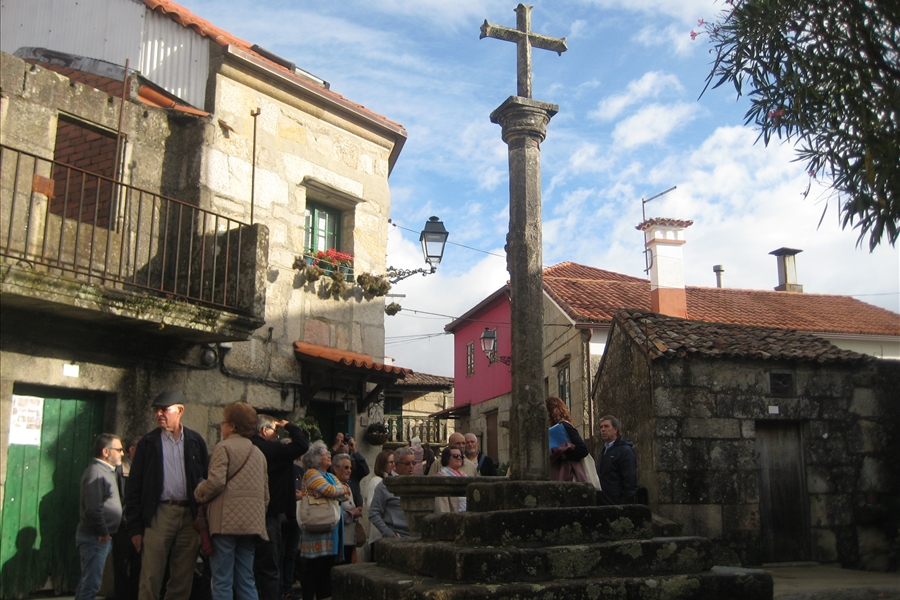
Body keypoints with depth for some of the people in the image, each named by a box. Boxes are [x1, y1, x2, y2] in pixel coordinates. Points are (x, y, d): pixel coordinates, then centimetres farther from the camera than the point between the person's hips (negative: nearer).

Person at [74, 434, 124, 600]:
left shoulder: (108, 471, 14)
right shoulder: (96, 472, -17)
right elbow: (93, 509, -24)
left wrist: (106, 533, 13)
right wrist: (103, 533, -16)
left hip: (102, 537, 10)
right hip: (95, 537, -10)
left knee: (87, 582, 16)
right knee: (91, 584, -6)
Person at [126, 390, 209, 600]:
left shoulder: (195, 441, 9)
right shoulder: (148, 443, 6)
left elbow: (208, 477, 9)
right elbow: (134, 487, 4)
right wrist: (135, 527, -2)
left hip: (190, 515, 2)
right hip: (159, 514, -1)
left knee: (183, 580, 6)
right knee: (151, 578, -4)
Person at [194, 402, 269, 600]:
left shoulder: (224, 447, -3)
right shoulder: (258, 453, 18)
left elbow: (216, 482, -15)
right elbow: (265, 493, 17)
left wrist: (199, 493, 3)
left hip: (227, 520, -6)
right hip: (252, 522, 6)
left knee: (222, 581, -2)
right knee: (246, 581, 10)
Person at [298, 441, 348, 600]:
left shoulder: (331, 476, 20)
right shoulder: (311, 474, -6)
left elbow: (346, 493, 10)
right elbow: (330, 491, -19)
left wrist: (335, 493, -8)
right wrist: (342, 488, 0)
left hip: (332, 530, 8)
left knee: (327, 568, 9)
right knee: (314, 568, -5)